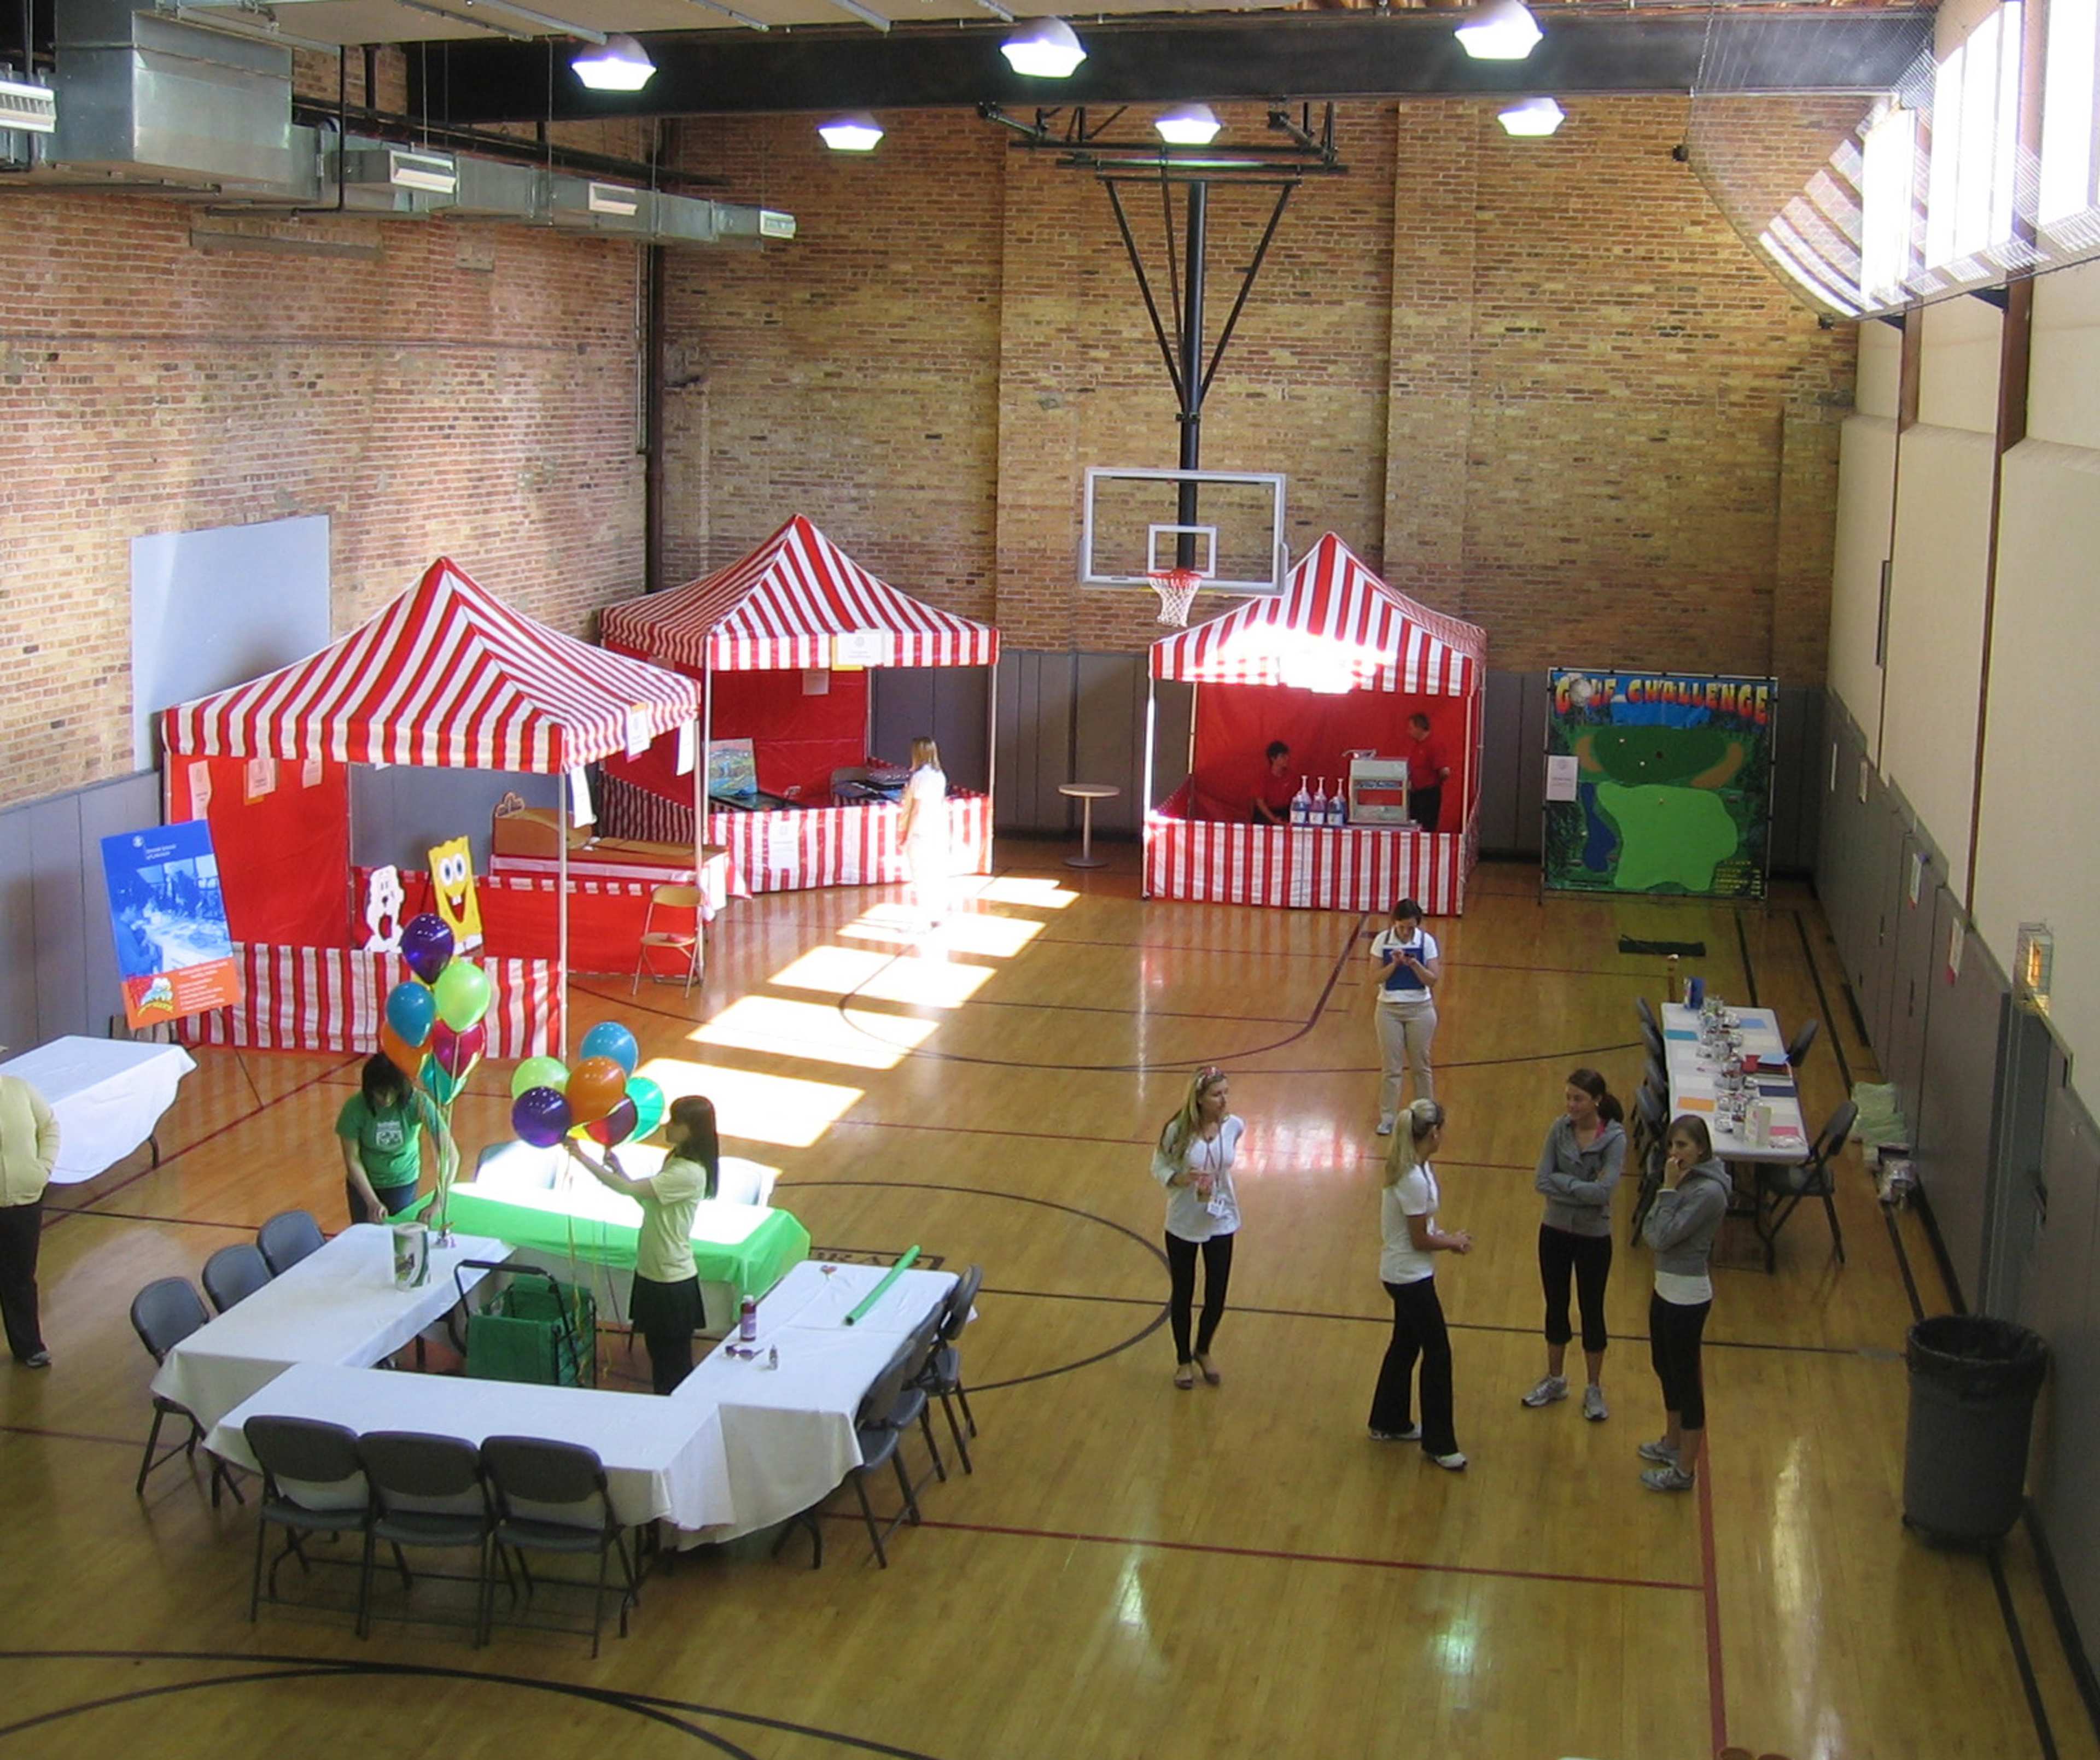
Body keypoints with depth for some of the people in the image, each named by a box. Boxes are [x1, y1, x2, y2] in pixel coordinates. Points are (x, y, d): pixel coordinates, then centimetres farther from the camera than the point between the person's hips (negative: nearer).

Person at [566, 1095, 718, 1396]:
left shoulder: (689, 1173, -24)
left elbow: (628, 1189, -28)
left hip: (672, 1282, -10)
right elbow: (649, 1200, 13)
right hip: (653, 1273, 10)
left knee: (675, 1365, 1)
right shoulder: (675, 1159, 8)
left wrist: (583, 1157, -24)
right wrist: (619, 1170, 0)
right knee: (659, 1357, 19)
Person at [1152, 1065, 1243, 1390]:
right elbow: (1159, 1166, -9)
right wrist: (1179, 1178, -26)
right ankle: (1184, 1360, 34)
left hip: (1220, 1223, 2)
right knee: (1182, 1296, 13)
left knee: (1216, 1298, 9)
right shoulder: (1178, 1131, -20)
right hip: (1183, 1225, -2)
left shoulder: (1235, 1127, -12)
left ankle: (1203, 1352, 37)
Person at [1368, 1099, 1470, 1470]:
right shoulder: (1415, 1180, -27)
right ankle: (1438, 1443, 9)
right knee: (1437, 1354, -1)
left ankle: (1389, 1424, 36)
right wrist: (1453, 1242, -3)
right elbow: (1420, 1240, -19)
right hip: (1411, 1277, -10)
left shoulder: (1410, 1168, 2)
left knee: (1405, 1345, 21)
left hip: (1401, 1274, 10)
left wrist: (1444, 1237, 0)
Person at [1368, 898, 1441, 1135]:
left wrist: (1414, 964, -23)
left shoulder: (1427, 941, -6)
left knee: (1421, 1065, 10)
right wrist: (1395, 964, -22)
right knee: (1392, 1068, 2)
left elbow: (1433, 980, -8)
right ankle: (1387, 1118, 9)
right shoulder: (1382, 940, -5)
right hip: (1389, 1010, 0)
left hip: (1420, 1009, 0)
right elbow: (1376, 977, -7)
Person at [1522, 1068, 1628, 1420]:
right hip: (1555, 1232, 3)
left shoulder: (1614, 1138, -17)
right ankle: (1555, 1381, 35)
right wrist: (1583, 1188, -19)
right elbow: (1542, 1182, -12)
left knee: (1592, 1311, 10)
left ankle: (1594, 1390, 26)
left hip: (1593, 1237, -3)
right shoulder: (1559, 1129, -7)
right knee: (1556, 1307, 17)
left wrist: (1563, 1182, -17)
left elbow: (1603, 1192, -26)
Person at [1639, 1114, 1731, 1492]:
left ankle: (1685, 1471, 13)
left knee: (1686, 1379, 2)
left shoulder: (1709, 1192, -23)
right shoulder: (1684, 1179, 3)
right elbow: (1651, 1232, 8)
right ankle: (1672, 1444, 43)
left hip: (1687, 1297, -10)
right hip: (1666, 1289, 10)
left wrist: (1669, 1189, -22)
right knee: (1666, 1369, 24)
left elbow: (1665, 1236, -24)